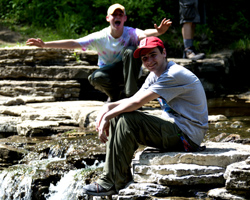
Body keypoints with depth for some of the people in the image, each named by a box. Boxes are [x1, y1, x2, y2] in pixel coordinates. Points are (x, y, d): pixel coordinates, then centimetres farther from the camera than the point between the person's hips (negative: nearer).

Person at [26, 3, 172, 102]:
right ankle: (115, 95, -1)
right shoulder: (100, 38, -13)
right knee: (96, 78, -34)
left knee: (130, 52, -32)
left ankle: (131, 95, -21)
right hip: (110, 73, 1)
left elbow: (143, 34, -42)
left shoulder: (130, 33, -18)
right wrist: (44, 45, -28)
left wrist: (157, 32, -67)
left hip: (129, 71, -1)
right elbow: (73, 43, -18)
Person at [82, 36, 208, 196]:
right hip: (173, 130, 10)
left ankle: (112, 183, -18)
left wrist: (107, 116, -15)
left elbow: (137, 102, -22)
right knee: (116, 117, 7)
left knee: (127, 120, -22)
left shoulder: (174, 75, -18)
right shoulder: (155, 75, 14)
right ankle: (123, 176, 2)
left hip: (187, 137, -10)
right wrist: (108, 107, -10)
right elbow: (133, 99, 9)